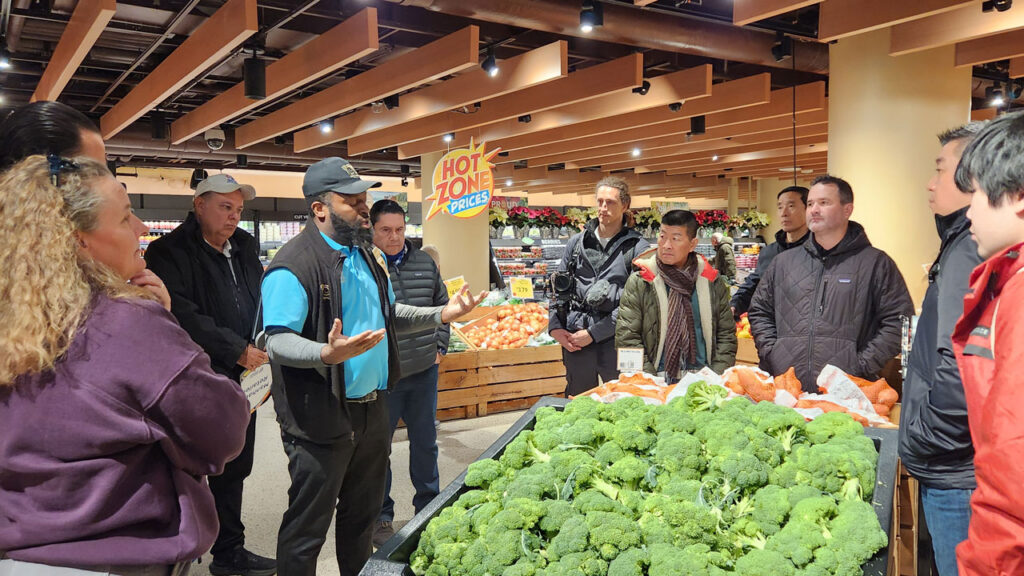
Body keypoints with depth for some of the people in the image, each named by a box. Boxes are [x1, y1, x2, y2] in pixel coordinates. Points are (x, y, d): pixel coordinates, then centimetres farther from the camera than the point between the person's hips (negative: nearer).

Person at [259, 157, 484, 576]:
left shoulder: (369, 257, 10)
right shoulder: (294, 266, -17)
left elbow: (389, 316, 20)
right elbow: (278, 341, -22)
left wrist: (444, 313, 7)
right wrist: (327, 353, -41)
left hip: (372, 410, 8)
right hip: (321, 419, -8)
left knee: (363, 512, 22)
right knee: (308, 526, 5)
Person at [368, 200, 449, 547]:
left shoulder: (425, 262, 5)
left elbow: (442, 304, 17)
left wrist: (439, 346, 11)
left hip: (424, 371, 5)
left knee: (425, 441, 18)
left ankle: (429, 505, 37)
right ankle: (380, 517, 25)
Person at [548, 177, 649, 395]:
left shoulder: (637, 248, -3)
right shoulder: (577, 242, 10)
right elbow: (559, 289, 14)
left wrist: (593, 333, -12)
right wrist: (555, 327, -1)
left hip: (615, 338, -3)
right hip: (574, 339, 3)